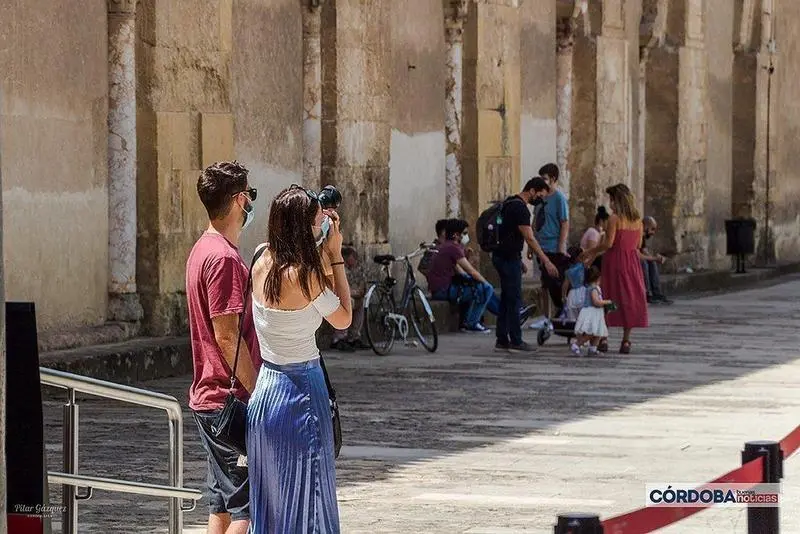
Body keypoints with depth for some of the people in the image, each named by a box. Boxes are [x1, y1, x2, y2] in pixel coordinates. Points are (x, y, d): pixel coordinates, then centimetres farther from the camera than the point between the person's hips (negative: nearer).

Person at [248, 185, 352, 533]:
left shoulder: (262, 267, 1)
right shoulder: (305, 275, -18)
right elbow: (343, 319, -3)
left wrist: (324, 253, 13)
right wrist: (335, 255, -1)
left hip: (264, 389, 7)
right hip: (301, 392, -7)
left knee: (270, 504, 15)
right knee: (305, 504, 1)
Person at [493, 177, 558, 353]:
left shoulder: (511, 203, 16)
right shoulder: (520, 208, -17)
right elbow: (529, 238, -21)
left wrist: (519, 260, 25)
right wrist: (546, 261, -21)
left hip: (501, 256, 10)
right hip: (509, 258, -10)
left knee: (506, 299, 11)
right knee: (514, 299, -6)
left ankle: (502, 341, 12)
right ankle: (515, 342, -4)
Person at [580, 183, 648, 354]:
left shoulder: (614, 219, -11)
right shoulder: (637, 220, 7)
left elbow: (608, 243, -15)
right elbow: (638, 244, 12)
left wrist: (591, 252, 0)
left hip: (614, 260, -5)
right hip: (632, 261, 5)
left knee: (609, 298, 3)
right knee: (630, 298, 8)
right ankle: (626, 340, 7)